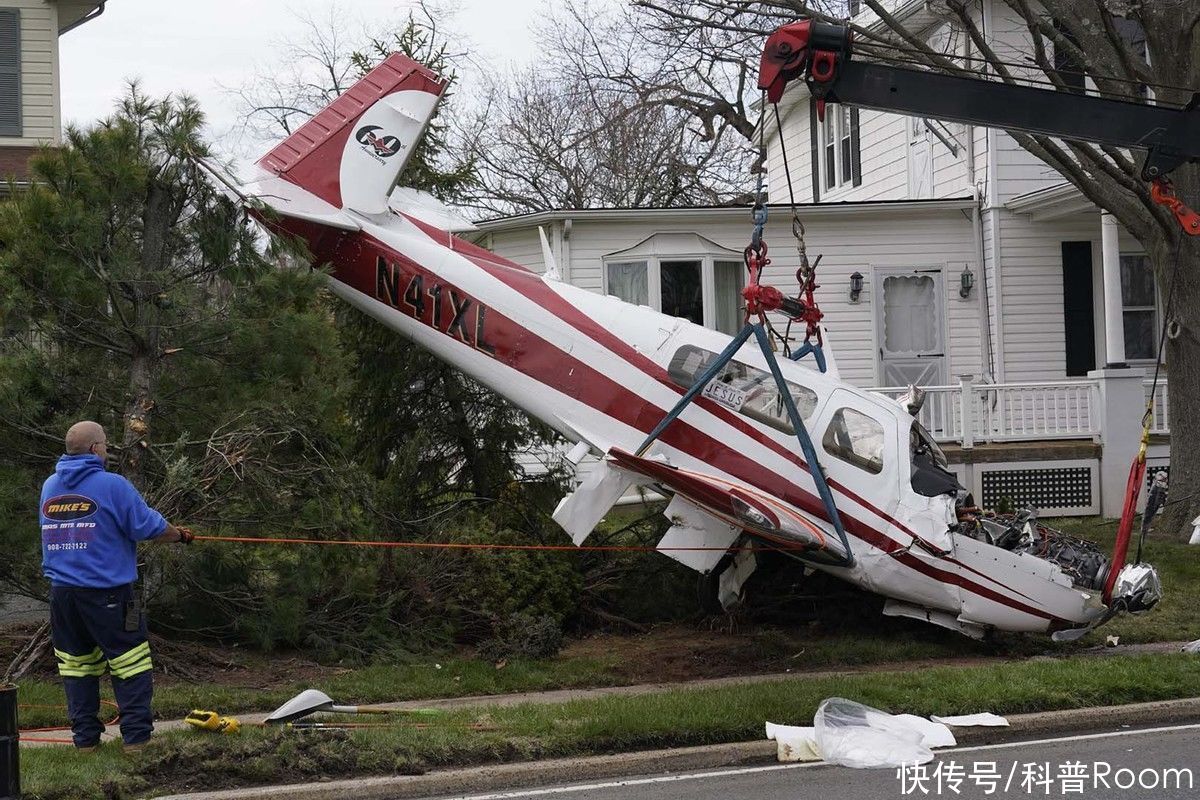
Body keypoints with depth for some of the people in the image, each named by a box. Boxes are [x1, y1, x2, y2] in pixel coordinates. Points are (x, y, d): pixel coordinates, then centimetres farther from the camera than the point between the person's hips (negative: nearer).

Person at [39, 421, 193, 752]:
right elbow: (150, 528, -10)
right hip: (106, 592, -5)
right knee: (130, 663, 4)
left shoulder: (50, 486, 8)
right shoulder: (112, 485, -11)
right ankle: (136, 736, 2)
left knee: (76, 664, 13)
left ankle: (84, 737, 15)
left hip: (62, 593, 5)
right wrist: (180, 536, 10)